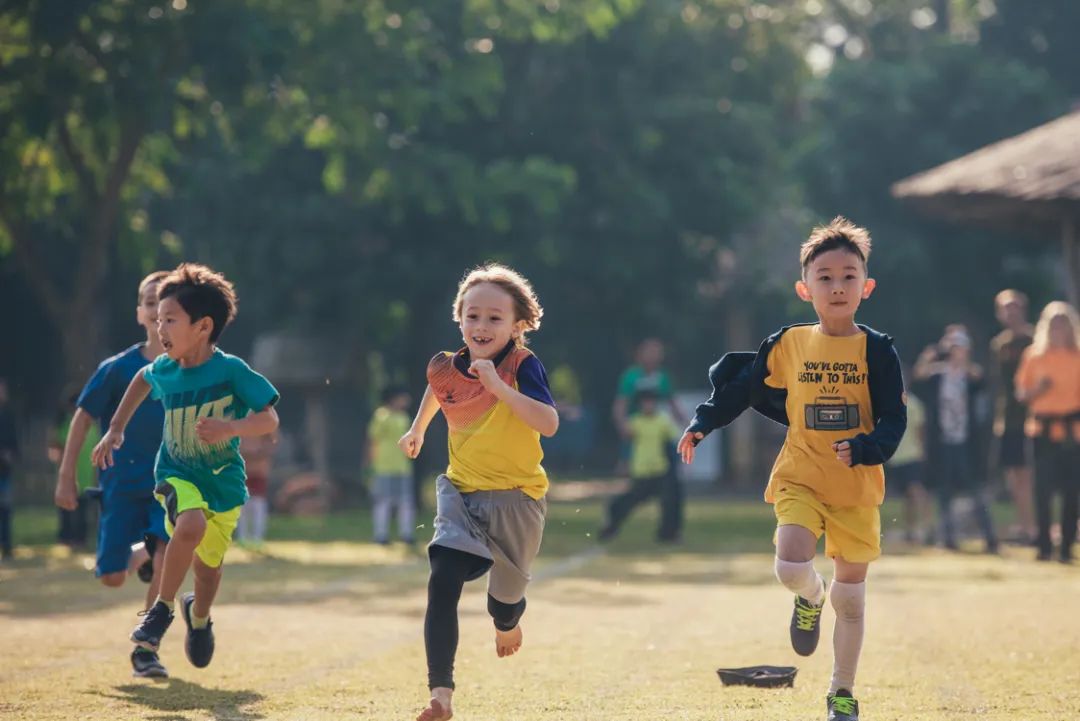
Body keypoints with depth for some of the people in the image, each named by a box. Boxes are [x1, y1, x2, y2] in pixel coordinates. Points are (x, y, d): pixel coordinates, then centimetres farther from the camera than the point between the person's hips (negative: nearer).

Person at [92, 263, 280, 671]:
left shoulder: (231, 371, -20)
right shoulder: (164, 370, -9)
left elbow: (269, 421, -18)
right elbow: (142, 380, 16)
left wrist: (230, 427, -36)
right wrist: (116, 429, 13)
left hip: (224, 482, 0)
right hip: (177, 474, 1)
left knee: (208, 567, 11)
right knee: (191, 526, -32)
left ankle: (199, 616, 47)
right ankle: (162, 607, -12)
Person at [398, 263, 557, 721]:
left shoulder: (522, 365, -16)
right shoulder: (446, 369, -3)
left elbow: (549, 424, -32)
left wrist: (498, 385, -36)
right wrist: (417, 430, 35)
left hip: (515, 499, -2)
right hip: (460, 493, 2)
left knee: (504, 601, 13)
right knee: (442, 584, -20)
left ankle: (507, 624, 54)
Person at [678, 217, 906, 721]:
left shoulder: (876, 351, -4)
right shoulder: (787, 346, 0)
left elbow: (894, 419, -7)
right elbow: (742, 389, 13)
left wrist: (864, 448, -25)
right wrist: (702, 424, 4)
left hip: (857, 485, 0)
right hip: (799, 477, 0)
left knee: (850, 597, 7)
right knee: (790, 568, -25)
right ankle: (809, 599, 13)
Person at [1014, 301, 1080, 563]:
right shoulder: (1034, 356, 8)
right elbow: (1021, 394, 11)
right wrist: (1038, 390, -10)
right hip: (1044, 430, 0)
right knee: (1043, 488, -5)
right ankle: (1044, 545, 2)